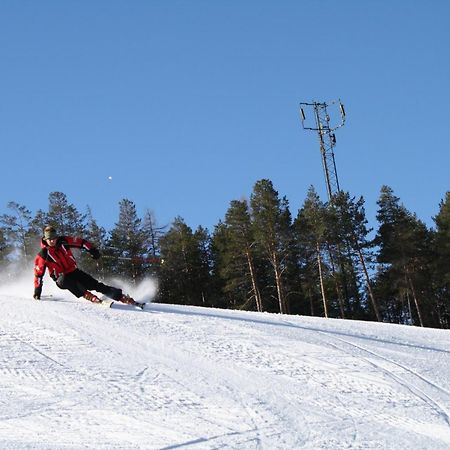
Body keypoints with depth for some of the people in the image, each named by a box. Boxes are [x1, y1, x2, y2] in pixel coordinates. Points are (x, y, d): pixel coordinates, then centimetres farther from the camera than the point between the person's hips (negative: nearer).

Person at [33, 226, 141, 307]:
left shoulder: (63, 242, -7)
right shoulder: (43, 255, -12)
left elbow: (80, 242, 4)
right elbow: (38, 273, -7)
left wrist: (92, 250, -3)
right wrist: (37, 290, -9)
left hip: (74, 272, 2)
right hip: (61, 279, -2)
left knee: (96, 285, -9)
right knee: (65, 280, -38)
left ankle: (123, 298, -11)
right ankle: (88, 296, -38)